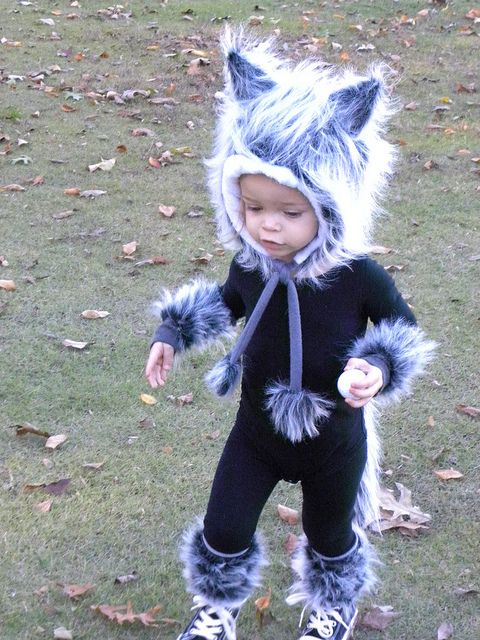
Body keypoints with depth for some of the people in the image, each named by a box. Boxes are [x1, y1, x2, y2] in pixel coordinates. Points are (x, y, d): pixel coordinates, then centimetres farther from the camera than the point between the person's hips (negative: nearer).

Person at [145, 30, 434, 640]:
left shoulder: (360, 278, -27)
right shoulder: (250, 267, -17)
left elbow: (403, 332, -11)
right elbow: (225, 304, 7)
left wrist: (380, 370, -30)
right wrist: (172, 333, -3)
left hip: (333, 442, -2)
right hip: (257, 434, 2)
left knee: (330, 538, 21)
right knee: (222, 532, 9)